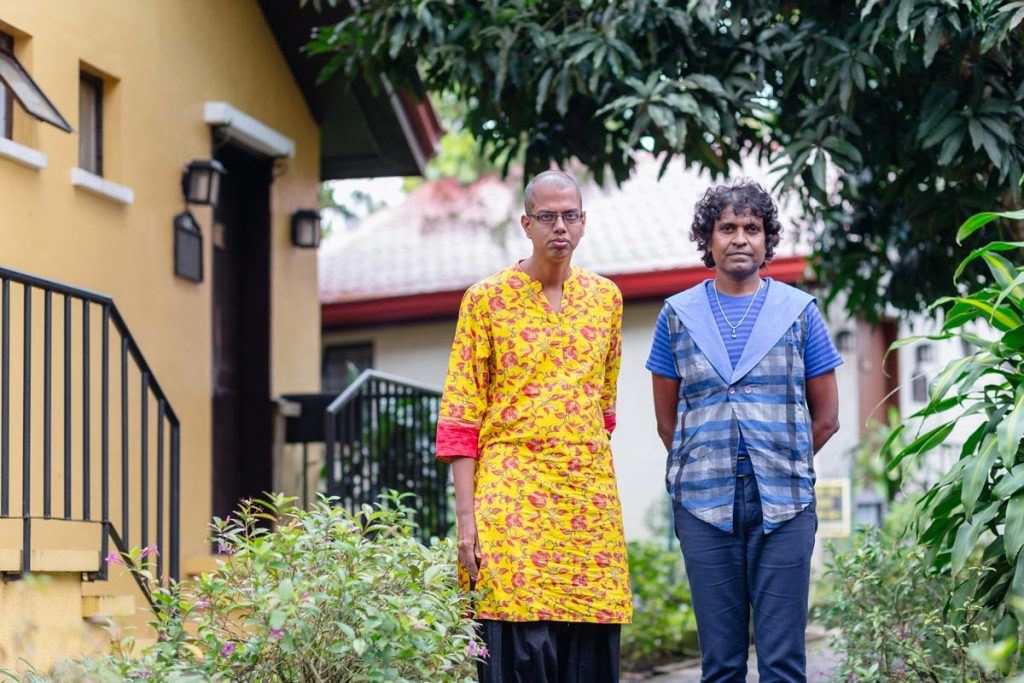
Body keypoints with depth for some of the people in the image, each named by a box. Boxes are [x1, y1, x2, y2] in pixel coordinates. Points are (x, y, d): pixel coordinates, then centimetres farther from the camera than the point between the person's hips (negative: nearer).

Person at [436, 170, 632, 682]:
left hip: (590, 496, 4)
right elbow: (461, 416, -2)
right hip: (513, 494, -3)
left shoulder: (605, 297, 12)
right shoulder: (487, 299, 2)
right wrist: (466, 518, -9)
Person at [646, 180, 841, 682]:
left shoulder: (799, 311, 7)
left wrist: (781, 467, 9)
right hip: (704, 506, 1)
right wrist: (703, 468, 11)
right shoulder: (679, 315, 9)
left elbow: (826, 417, 11)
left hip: (784, 506, -1)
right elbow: (667, 419, 15)